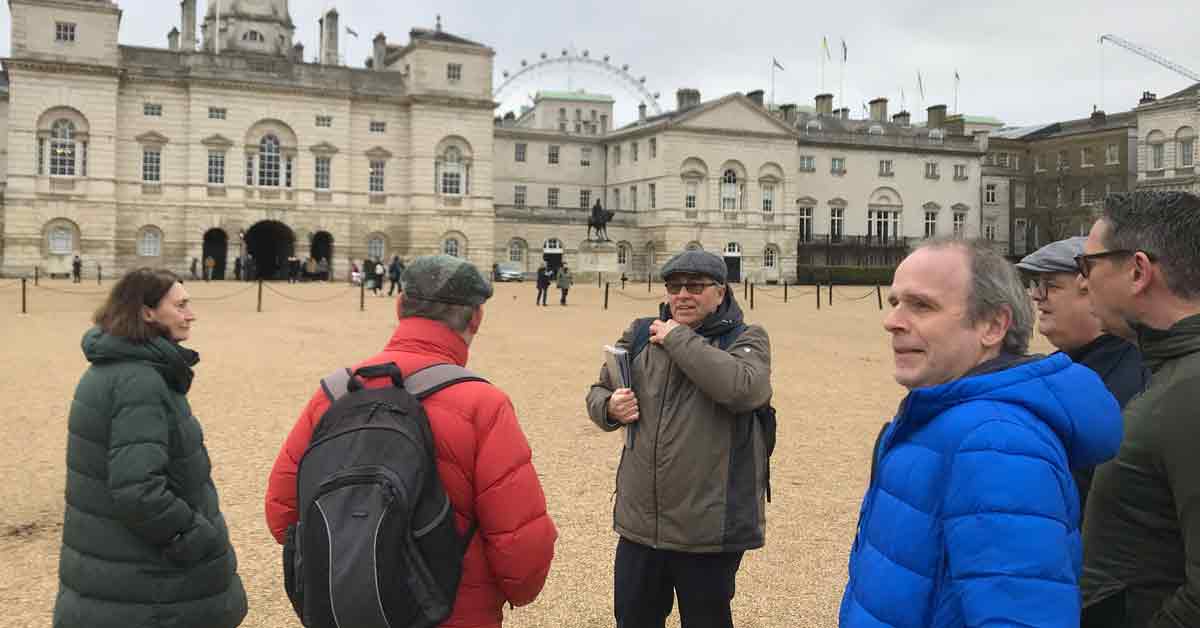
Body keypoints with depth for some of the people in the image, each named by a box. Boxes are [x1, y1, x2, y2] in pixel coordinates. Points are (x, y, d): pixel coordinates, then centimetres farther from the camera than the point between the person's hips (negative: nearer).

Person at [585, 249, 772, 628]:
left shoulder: (746, 340, -6)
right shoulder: (640, 336, 5)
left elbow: (745, 389, -27)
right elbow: (598, 391, 16)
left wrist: (679, 338, -19)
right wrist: (610, 408, -8)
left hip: (710, 530, -3)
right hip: (639, 524, 4)